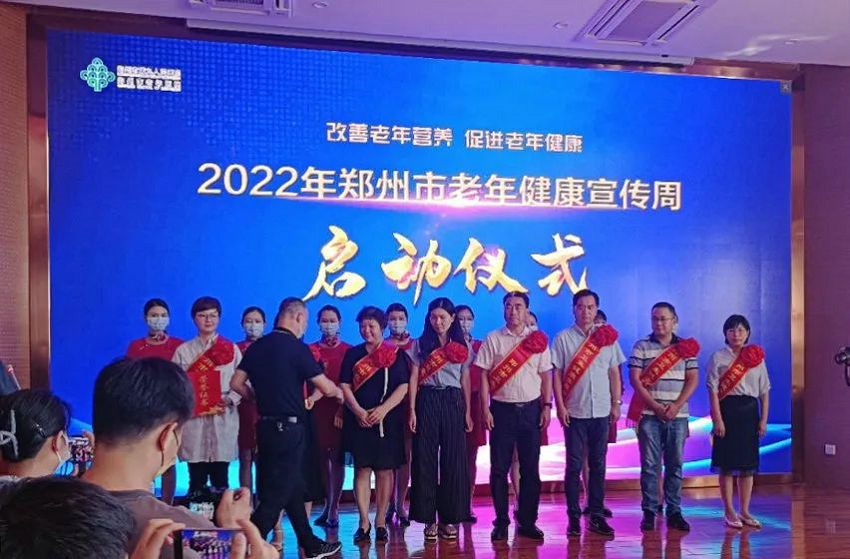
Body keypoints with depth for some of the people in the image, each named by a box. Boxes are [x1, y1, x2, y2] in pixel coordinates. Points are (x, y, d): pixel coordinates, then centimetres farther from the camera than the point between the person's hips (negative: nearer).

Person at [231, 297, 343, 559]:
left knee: (293, 488, 17)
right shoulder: (296, 347, -14)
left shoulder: (258, 346, 5)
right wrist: (338, 392, 11)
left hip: (266, 425, 8)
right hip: (289, 427, -8)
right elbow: (326, 388, -11)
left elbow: (236, 383, 6)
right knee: (277, 492, -1)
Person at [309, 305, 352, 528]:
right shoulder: (311, 350, 8)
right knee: (321, 457, 6)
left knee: (337, 458, 0)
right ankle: (328, 506, 19)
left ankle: (333, 509, 6)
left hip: (339, 410, -2)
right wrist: (309, 398, -13)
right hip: (317, 409, 2)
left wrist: (343, 409, -9)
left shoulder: (349, 351, 3)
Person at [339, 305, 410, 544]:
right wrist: (359, 411, -10)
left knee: (384, 471, 2)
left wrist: (383, 409, -15)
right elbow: (345, 386, 4)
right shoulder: (353, 354, 10)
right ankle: (364, 522, 5)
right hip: (359, 420, 1)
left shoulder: (396, 354, 4)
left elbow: (403, 387, -3)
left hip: (388, 420, -1)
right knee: (362, 470, -1)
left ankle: (380, 522, 11)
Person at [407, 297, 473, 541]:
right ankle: (429, 517, 9)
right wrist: (412, 410, -6)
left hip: (453, 403, 1)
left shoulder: (462, 347, 8)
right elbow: (414, 378, 2)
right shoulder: (420, 345, 4)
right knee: (426, 458, 0)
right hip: (427, 402, -1)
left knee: (454, 459, 1)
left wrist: (467, 412, 6)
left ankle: (449, 517, 12)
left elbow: (465, 381, 10)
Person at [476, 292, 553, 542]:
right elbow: (484, 375, -1)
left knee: (530, 468, 5)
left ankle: (527, 521, 17)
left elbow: (546, 375, 7)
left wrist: (547, 406, 0)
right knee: (499, 467, 3)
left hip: (531, 409, 1)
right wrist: (485, 409, -6)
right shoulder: (492, 339, 2)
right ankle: (501, 521, 15)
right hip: (502, 409, -1)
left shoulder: (538, 339, 6)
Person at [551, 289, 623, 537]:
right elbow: (557, 374, -2)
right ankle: (573, 517, 10)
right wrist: (560, 406, -9)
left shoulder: (607, 337, 7)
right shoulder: (563, 338, 0)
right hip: (575, 412, -2)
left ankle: (597, 515, 16)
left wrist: (616, 404, 4)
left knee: (598, 464, 8)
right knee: (574, 465, 2)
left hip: (602, 411, 2)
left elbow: (614, 373, 9)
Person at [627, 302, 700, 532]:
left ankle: (674, 511, 14)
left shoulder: (686, 347, 9)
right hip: (649, 414, -1)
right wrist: (656, 407, -11)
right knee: (649, 465, 0)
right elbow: (635, 379, -3)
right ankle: (649, 511, 6)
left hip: (678, 416, 2)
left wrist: (676, 406, -9)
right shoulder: (641, 347, 3)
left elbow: (693, 380, 4)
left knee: (675, 465, 6)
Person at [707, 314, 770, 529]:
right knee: (727, 464, 0)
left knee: (748, 464, 7)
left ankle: (745, 512, 17)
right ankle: (729, 512, 10)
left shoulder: (756, 357, 9)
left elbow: (764, 391, 9)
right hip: (728, 409, -3)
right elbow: (713, 390, -5)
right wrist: (718, 419, -12)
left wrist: (763, 419, 2)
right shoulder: (718, 358, -1)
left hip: (749, 411, 3)